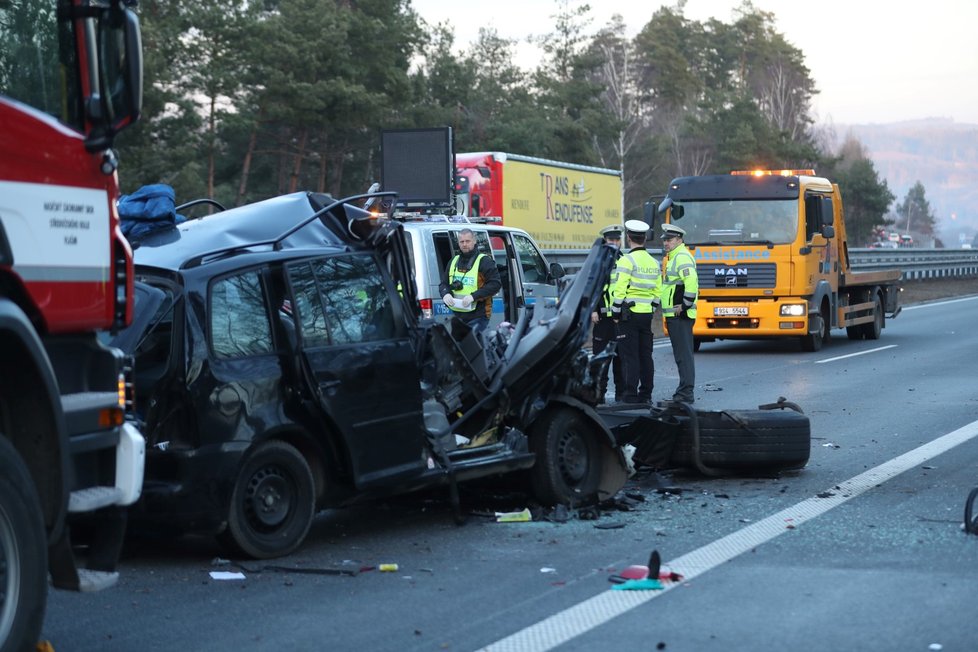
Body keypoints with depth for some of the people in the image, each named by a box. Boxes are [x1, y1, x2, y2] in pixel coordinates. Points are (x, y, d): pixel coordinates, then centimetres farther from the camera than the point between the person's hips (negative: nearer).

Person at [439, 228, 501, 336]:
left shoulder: (484, 261, -3)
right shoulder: (454, 261, 17)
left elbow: (495, 284, -11)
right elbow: (443, 284, 21)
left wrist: (474, 296, -21)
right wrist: (445, 294, -4)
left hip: (478, 317, -6)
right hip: (458, 317, 6)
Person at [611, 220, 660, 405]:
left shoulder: (627, 260, -11)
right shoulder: (653, 262, 12)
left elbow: (619, 290, -15)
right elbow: (657, 291, 15)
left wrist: (616, 313, -7)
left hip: (629, 315, -7)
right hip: (647, 314, 7)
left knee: (629, 356, -5)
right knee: (645, 355, 11)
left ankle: (630, 396, -6)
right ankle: (646, 395, 14)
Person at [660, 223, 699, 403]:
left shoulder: (682, 257, -13)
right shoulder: (671, 257, 20)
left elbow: (691, 282, -25)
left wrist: (685, 306, -20)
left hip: (680, 315, -11)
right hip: (672, 314, 11)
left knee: (683, 354, -9)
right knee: (681, 354, 13)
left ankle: (686, 393, -9)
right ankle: (684, 390, 19)